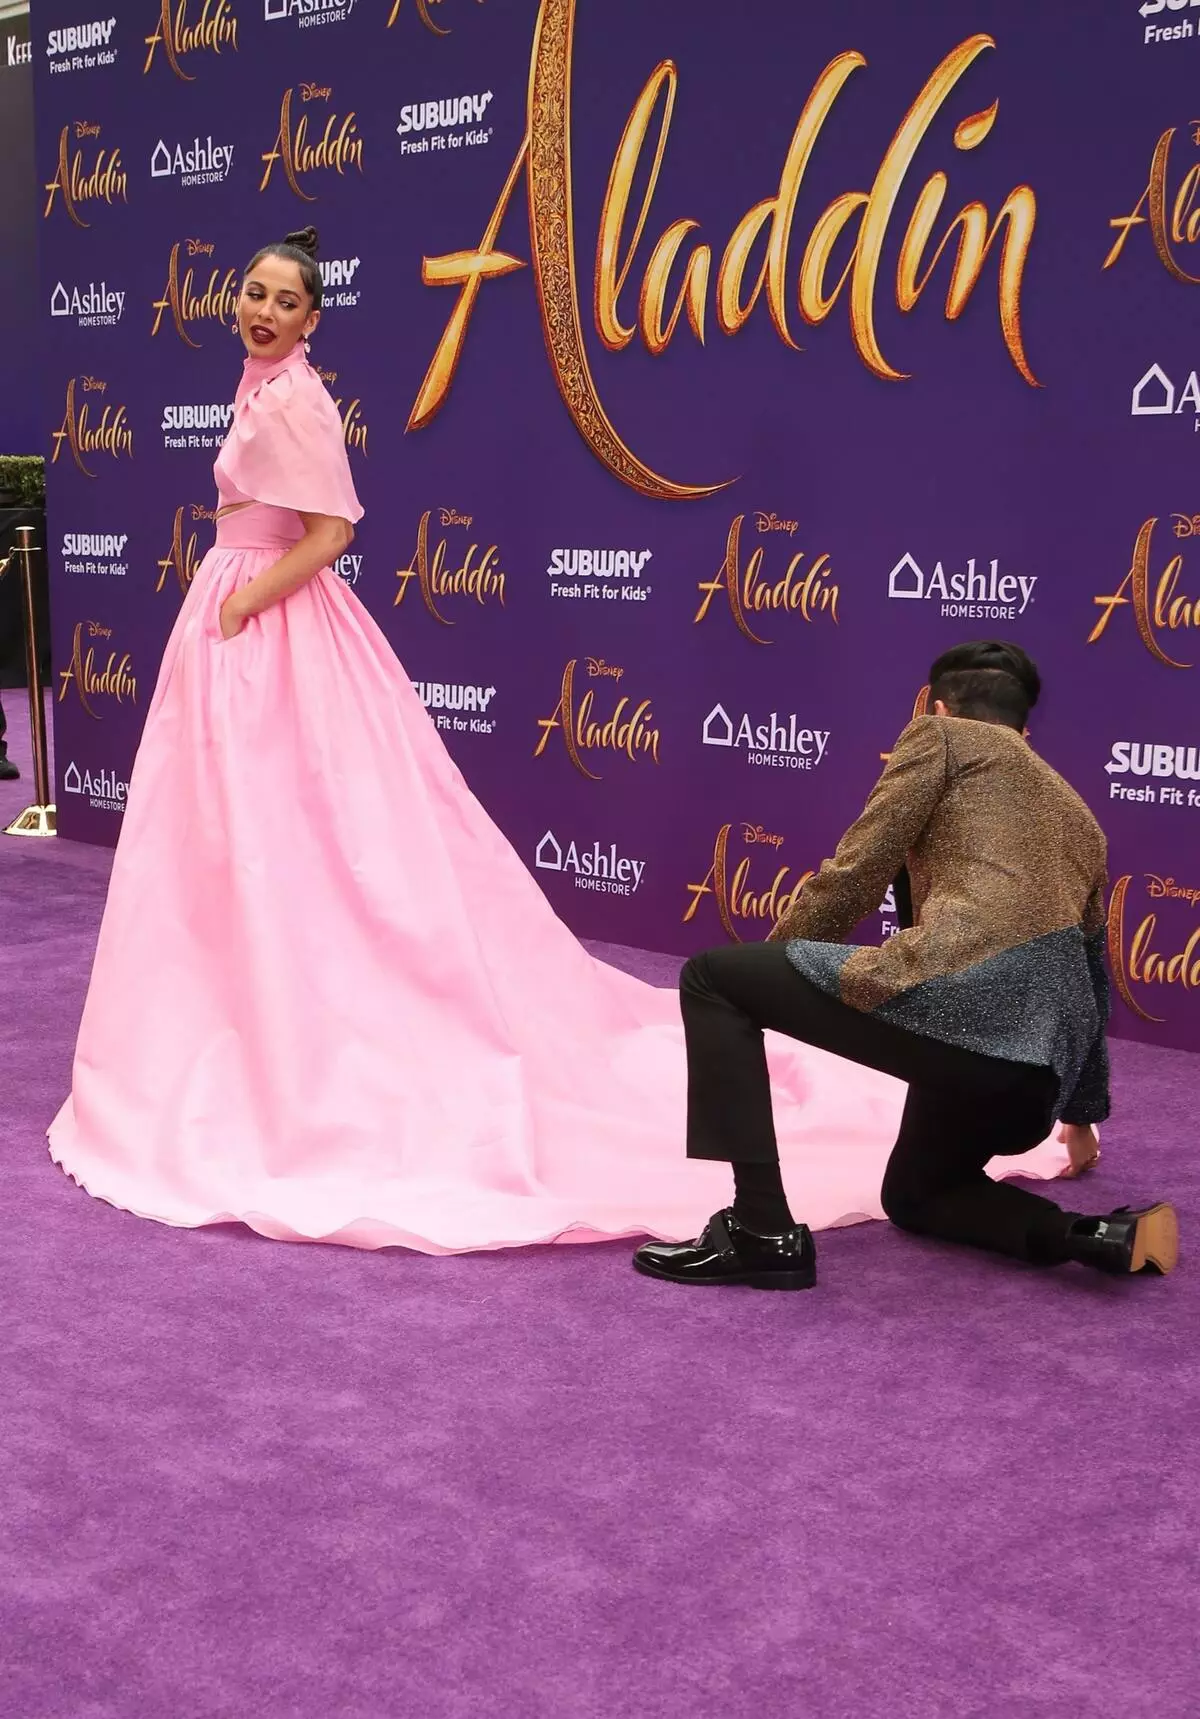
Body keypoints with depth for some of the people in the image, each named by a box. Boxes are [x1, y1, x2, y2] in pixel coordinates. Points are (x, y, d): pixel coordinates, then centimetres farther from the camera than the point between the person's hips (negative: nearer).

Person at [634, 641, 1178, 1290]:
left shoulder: (939, 738, 13)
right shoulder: (1078, 818, 33)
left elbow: (852, 876, 5)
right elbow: (1092, 975, 42)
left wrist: (761, 985, 18)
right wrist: (1083, 1112, 56)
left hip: (959, 999, -8)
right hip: (1038, 1072, 8)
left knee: (711, 978, 6)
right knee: (913, 1195, 32)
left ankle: (762, 1232, -2)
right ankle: (1106, 1238, 7)